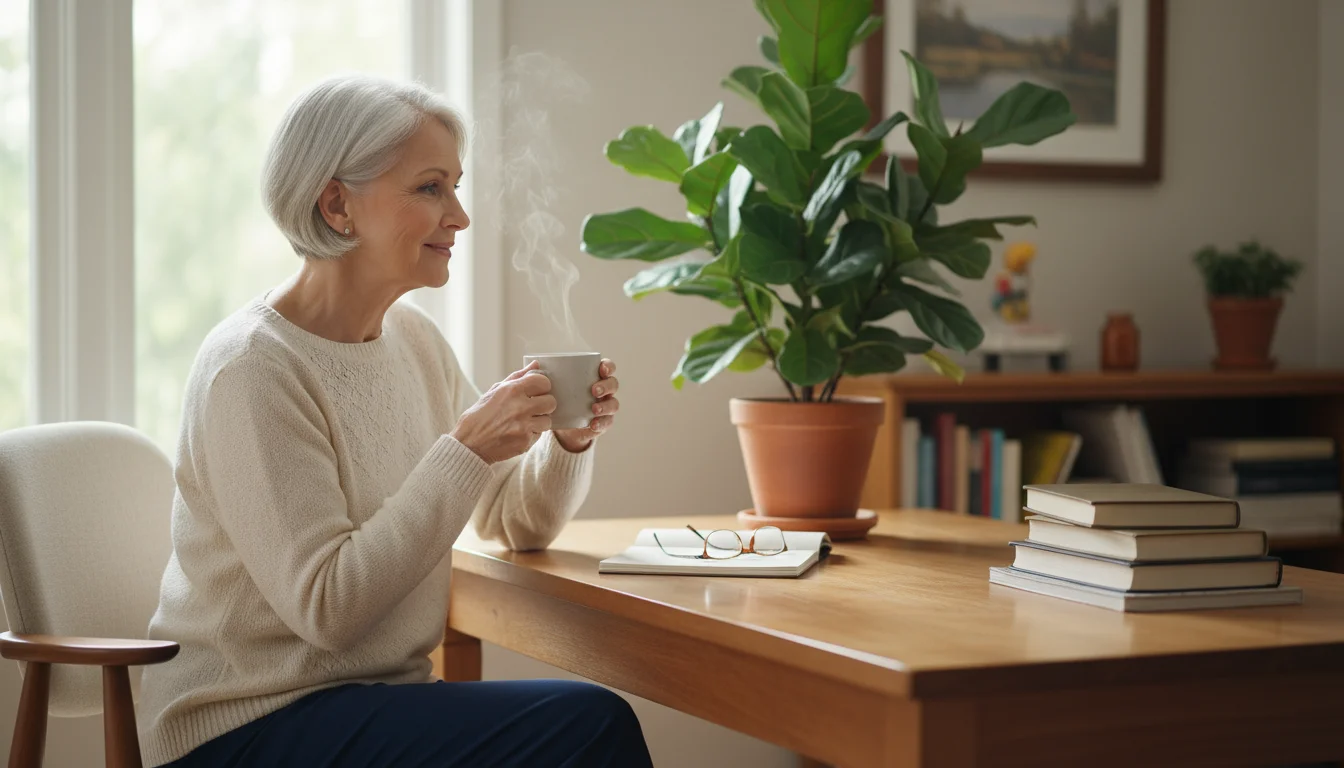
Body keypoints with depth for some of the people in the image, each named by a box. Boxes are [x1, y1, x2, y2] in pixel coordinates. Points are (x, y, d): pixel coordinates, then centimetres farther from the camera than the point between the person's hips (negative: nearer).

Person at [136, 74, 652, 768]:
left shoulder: (415, 340, 8)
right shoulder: (253, 368, -16)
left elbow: (519, 525, 14)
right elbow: (325, 607, -21)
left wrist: (570, 442, -7)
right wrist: (465, 450, -23)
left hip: (375, 702, 7)